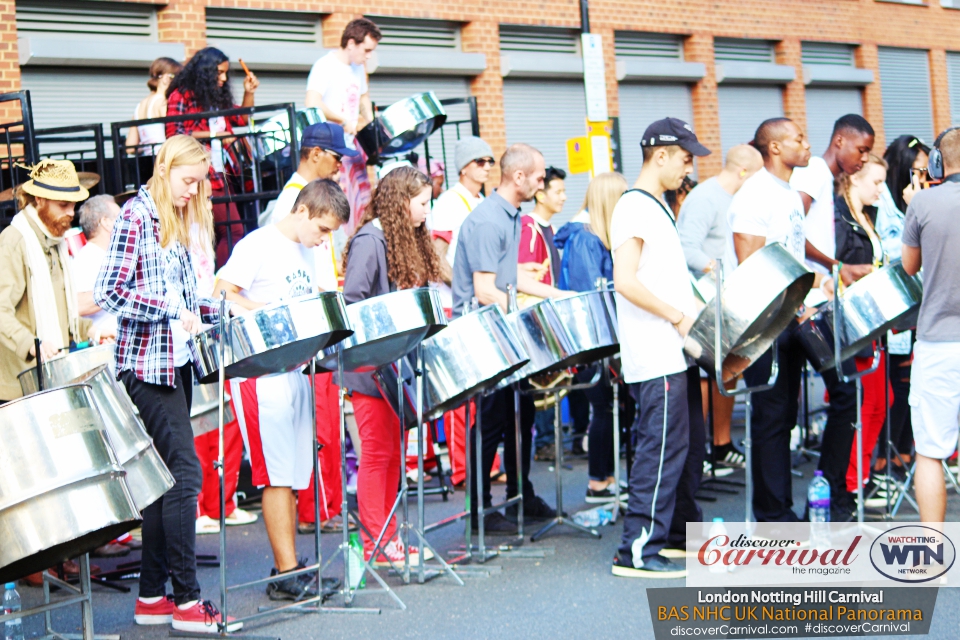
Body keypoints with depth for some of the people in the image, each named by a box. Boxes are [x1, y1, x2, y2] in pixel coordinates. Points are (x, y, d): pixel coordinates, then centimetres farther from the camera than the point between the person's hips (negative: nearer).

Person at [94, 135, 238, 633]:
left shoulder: (178, 223, 16)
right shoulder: (137, 216, -9)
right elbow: (110, 293, -17)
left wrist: (220, 312, 10)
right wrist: (171, 311, -21)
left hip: (175, 363, 9)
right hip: (147, 364, -9)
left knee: (165, 476, 10)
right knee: (183, 472, -13)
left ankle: (152, 596, 16)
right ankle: (187, 601, -11)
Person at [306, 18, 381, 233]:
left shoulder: (358, 68, 13)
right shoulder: (325, 66, -13)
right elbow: (312, 104, -26)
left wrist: (370, 124, 15)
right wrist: (344, 121, -23)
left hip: (353, 144, 9)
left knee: (361, 203, 8)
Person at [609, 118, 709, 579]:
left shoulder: (658, 208, 17)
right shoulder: (634, 208, -14)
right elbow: (625, 281, -23)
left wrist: (694, 312, 12)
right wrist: (679, 317, -20)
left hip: (674, 353, 10)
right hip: (655, 356, -10)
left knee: (689, 442, 17)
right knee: (663, 448, -11)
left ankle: (681, 530, 29)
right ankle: (637, 551, -8)